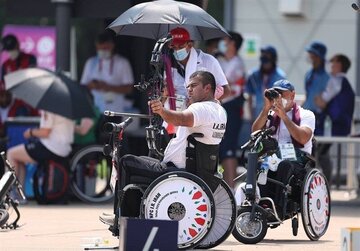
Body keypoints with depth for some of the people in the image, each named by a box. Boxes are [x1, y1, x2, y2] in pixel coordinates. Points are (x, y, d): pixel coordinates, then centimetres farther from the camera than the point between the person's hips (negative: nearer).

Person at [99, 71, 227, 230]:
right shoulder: (220, 111, 11)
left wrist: (162, 111, -59)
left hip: (175, 170, -10)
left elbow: (182, 119, -43)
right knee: (142, 160, 30)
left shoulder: (202, 108, -20)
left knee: (127, 162, 0)